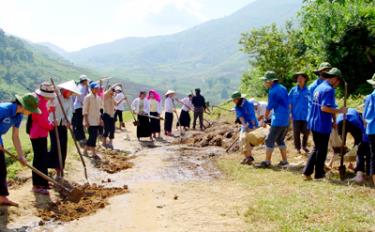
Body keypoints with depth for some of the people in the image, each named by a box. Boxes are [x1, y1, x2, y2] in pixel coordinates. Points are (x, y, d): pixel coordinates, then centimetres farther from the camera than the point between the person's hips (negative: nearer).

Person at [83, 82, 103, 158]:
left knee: (93, 137, 10)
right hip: (90, 121, -7)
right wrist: (86, 121, -16)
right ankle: (94, 153, -1)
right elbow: (85, 110, -12)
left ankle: (85, 151, 23)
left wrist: (100, 119, 14)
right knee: (92, 137, -6)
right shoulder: (88, 97, -9)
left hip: (97, 121, 7)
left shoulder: (98, 98, 12)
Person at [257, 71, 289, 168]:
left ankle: (267, 162, 2)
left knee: (269, 140, -1)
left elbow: (269, 108, -7)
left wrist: (264, 119, 7)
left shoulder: (273, 91, -13)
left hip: (278, 121, -8)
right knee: (280, 140, 18)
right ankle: (284, 161, 18)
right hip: (286, 120, 8)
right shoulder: (283, 88, 11)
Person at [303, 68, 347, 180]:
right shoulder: (329, 90, -16)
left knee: (316, 148, 18)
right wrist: (339, 111, -16)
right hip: (323, 126, -8)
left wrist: (331, 120, 22)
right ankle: (319, 174, 16)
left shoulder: (318, 87, 13)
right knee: (322, 150, 5)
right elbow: (324, 108, -25)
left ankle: (307, 172, 14)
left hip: (314, 124, 8)